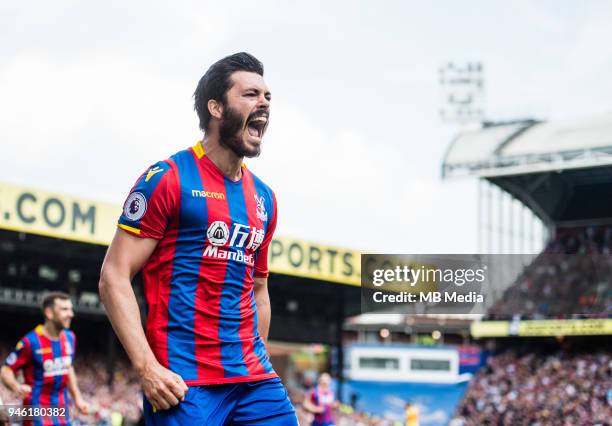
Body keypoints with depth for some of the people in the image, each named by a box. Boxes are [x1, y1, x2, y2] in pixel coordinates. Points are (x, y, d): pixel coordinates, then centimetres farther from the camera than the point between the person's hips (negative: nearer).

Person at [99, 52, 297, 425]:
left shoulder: (263, 198, 15)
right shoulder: (169, 179, -4)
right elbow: (115, 277, -8)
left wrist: (262, 363, 16)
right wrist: (147, 368, -17)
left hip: (253, 378, 6)